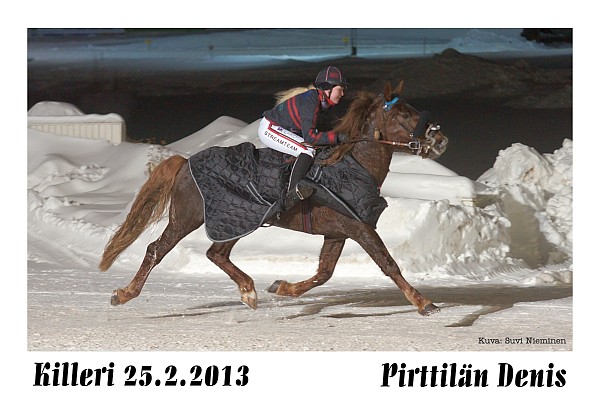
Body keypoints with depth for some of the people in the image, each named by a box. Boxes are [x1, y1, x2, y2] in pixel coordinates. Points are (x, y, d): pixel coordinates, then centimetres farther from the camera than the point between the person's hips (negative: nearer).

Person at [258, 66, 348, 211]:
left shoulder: (323, 102, 2)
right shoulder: (310, 102, -27)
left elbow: (323, 127, 11)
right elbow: (310, 136, -33)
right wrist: (338, 137, -32)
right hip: (269, 129, -11)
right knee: (308, 150, -27)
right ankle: (291, 194, -36)